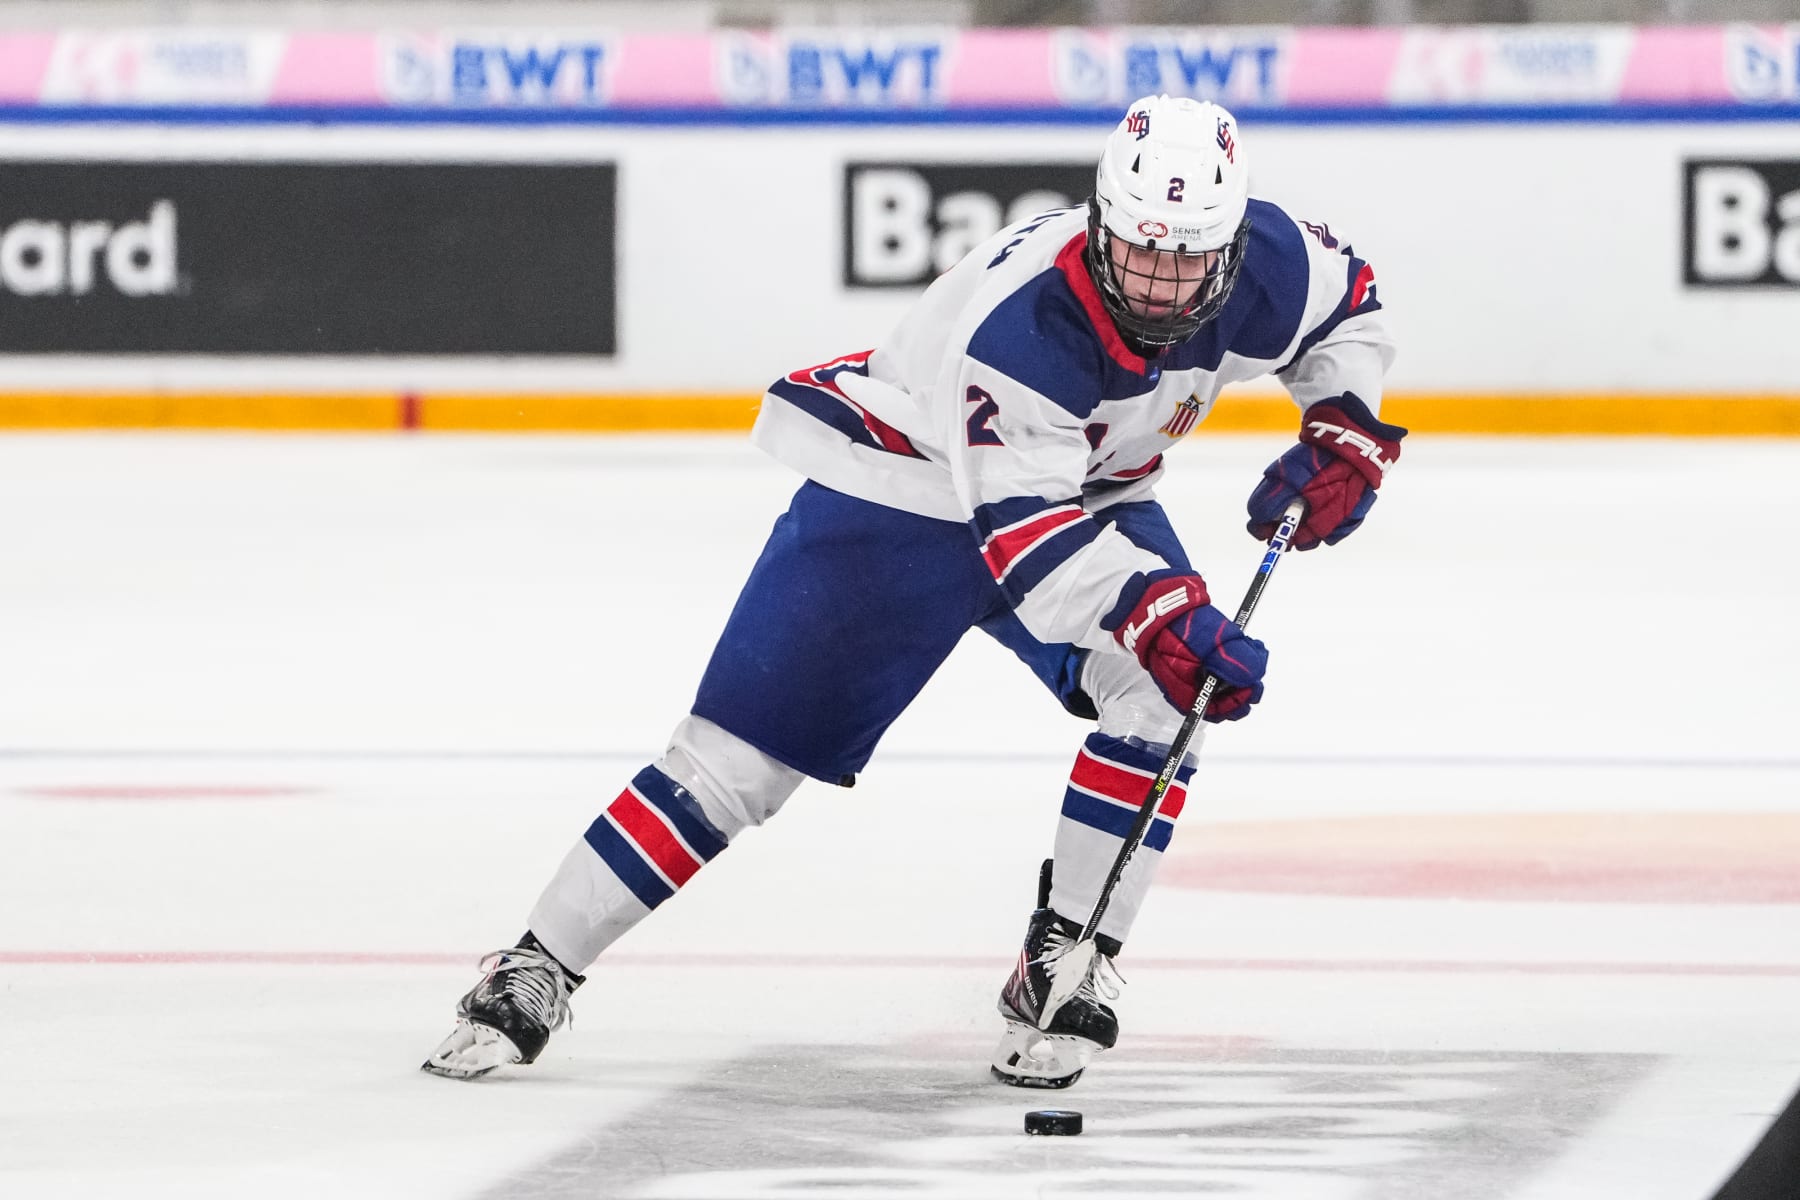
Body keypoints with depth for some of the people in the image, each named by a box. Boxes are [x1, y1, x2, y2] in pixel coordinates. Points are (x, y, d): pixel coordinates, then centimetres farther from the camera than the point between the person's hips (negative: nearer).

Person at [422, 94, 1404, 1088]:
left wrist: (1345, 432, -13)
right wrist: (1155, 610, -52)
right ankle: (538, 968, 1)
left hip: (1090, 489, 5)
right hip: (902, 485, -5)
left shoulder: (1265, 264, -21)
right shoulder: (1018, 318, -38)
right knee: (741, 754, -8)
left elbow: (1350, 309, 4)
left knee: (1162, 691, -22)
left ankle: (1064, 966, -9)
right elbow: (1023, 528, -40)